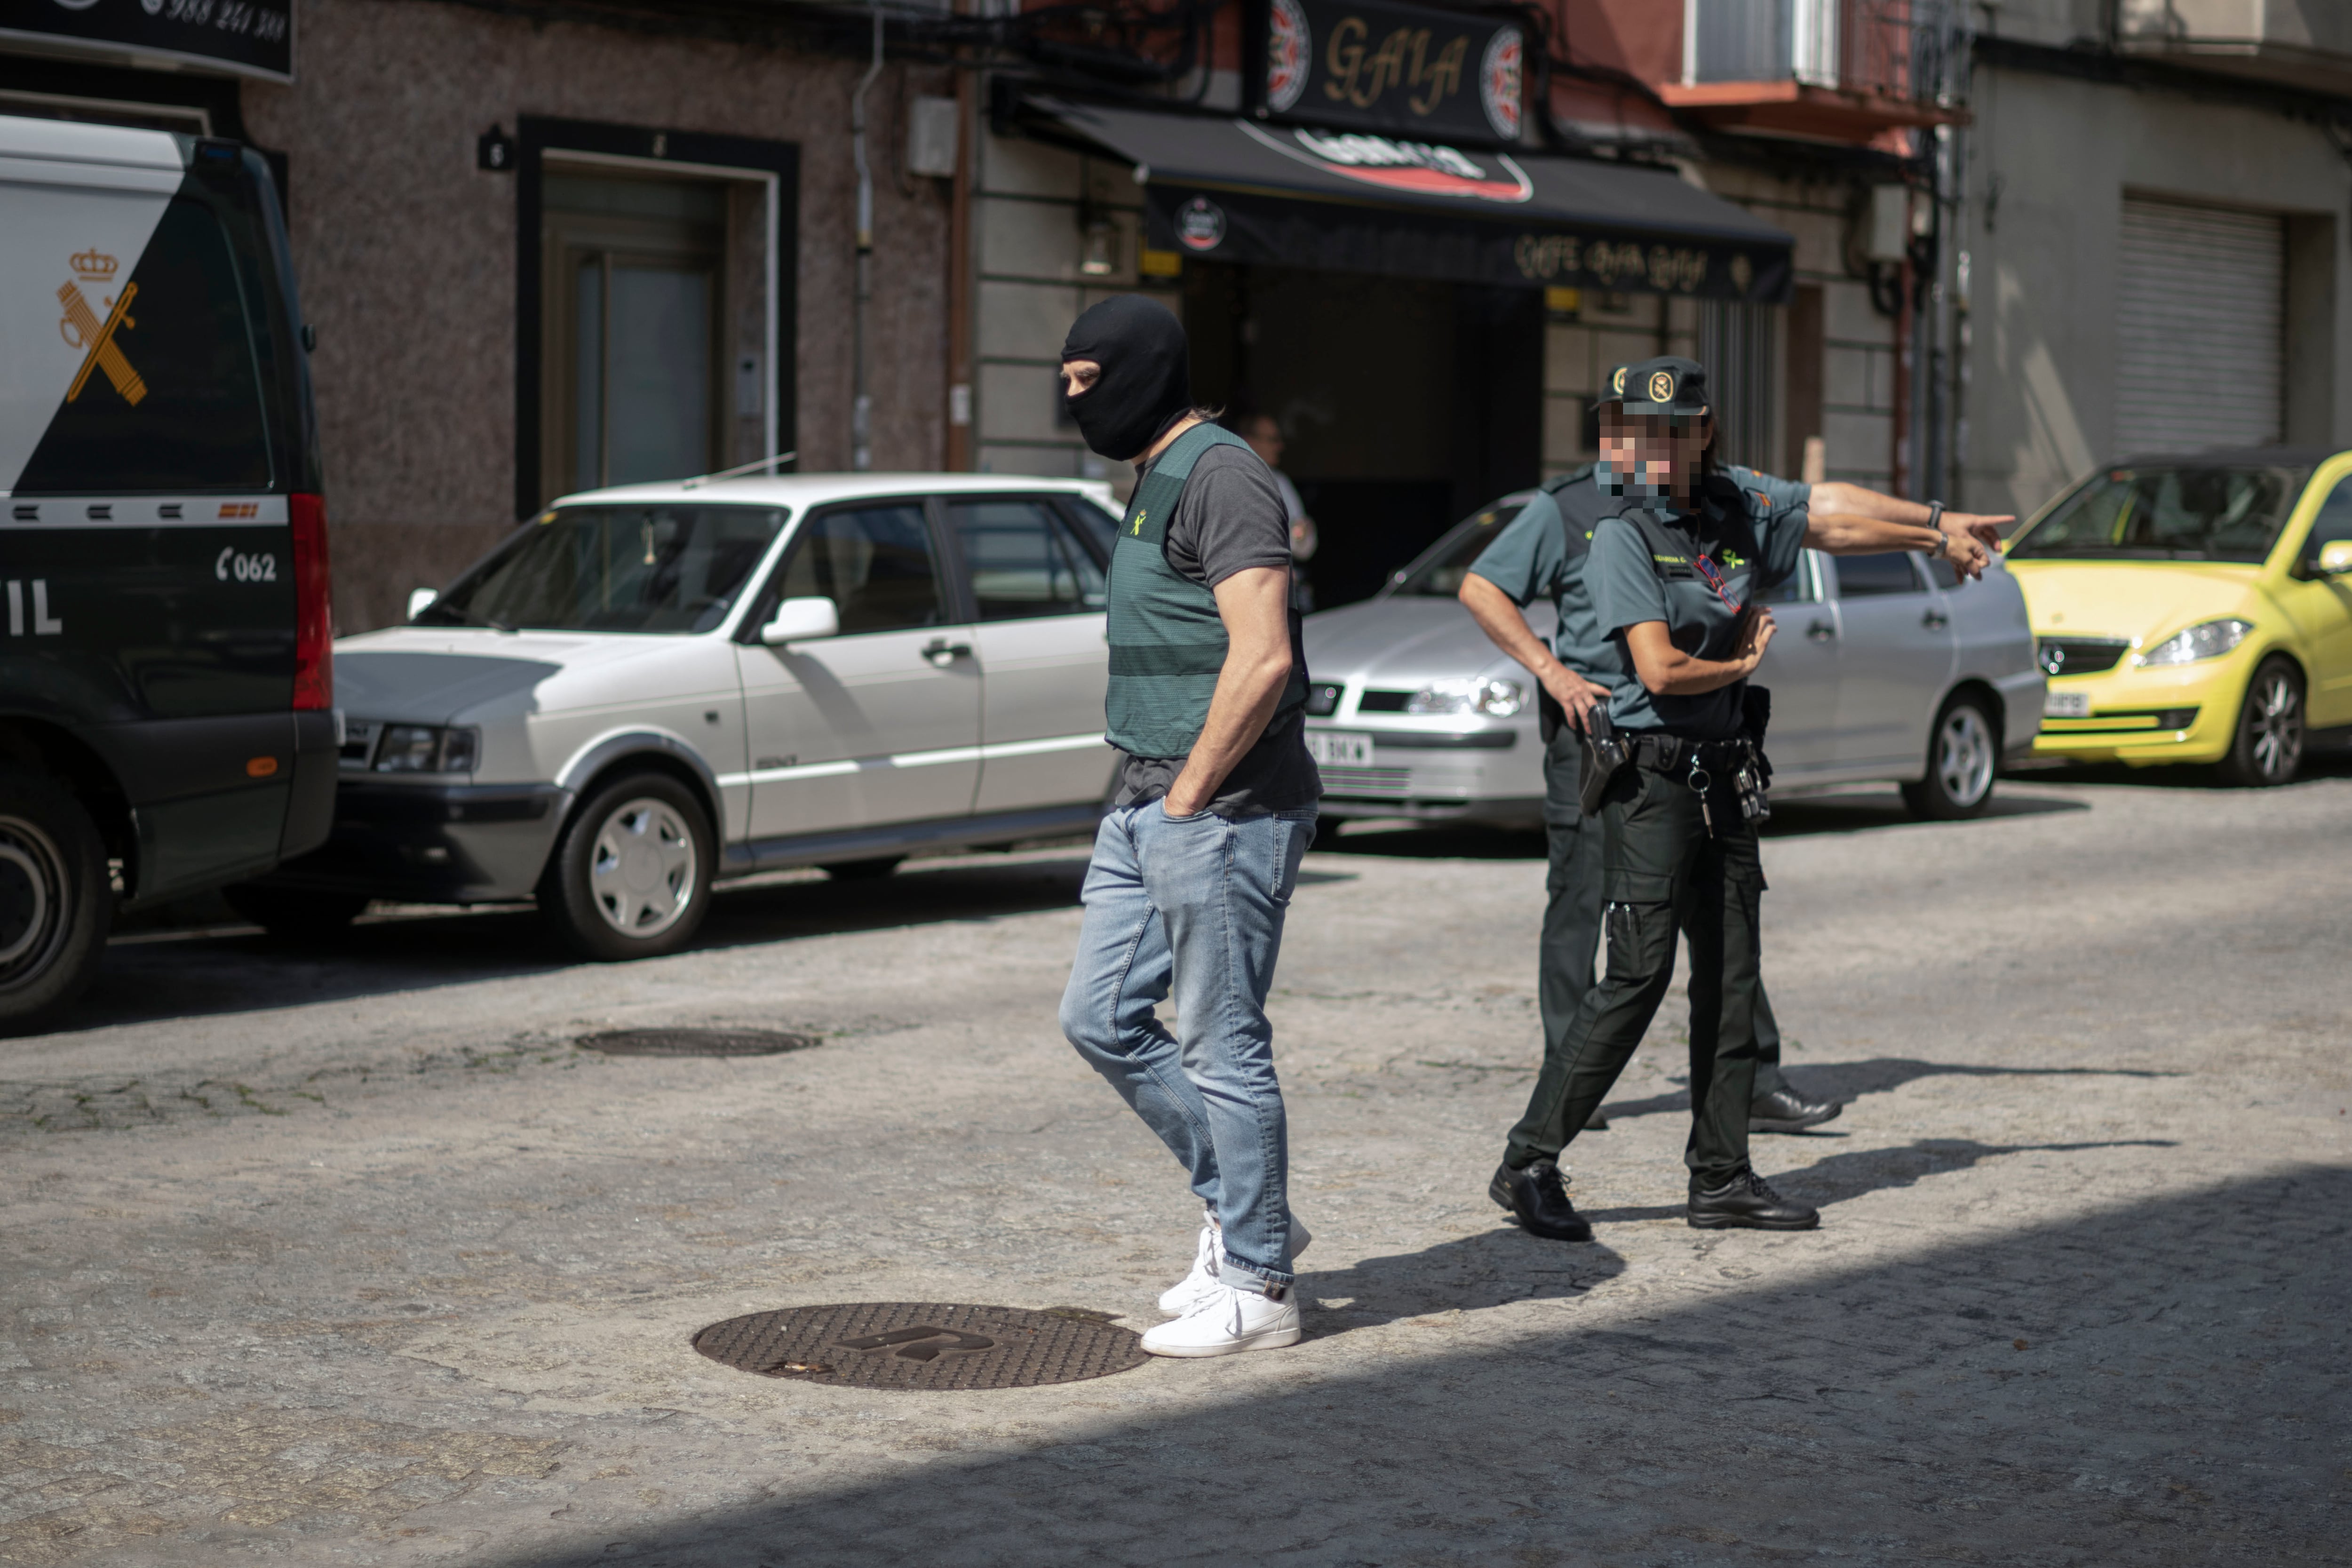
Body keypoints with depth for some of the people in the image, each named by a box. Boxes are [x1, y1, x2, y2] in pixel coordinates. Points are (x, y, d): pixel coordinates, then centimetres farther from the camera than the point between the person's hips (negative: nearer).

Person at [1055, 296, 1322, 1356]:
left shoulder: (1221, 476, -14)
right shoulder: (1153, 481, 18)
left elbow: (1262, 657, -24)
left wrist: (1189, 793, -18)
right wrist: (1148, 792, 16)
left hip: (1222, 814, -10)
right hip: (1146, 805, 10)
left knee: (1224, 1047, -3)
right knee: (1101, 1019, 12)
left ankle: (1255, 1287, 6)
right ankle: (1242, 1211, 23)